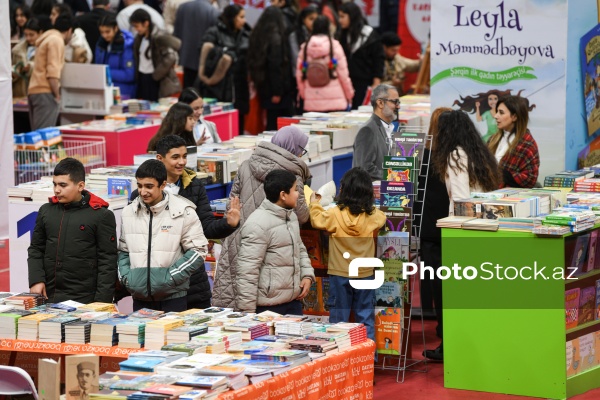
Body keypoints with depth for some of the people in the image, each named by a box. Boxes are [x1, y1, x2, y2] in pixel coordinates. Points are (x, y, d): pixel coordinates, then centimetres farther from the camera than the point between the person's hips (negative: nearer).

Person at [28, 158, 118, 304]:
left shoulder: (101, 216, -3)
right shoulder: (46, 211, 10)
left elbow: (107, 261, -4)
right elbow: (35, 250, 17)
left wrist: (102, 302, -9)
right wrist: (36, 280, 1)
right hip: (48, 298, 4)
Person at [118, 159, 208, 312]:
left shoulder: (183, 212, -5)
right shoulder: (128, 212, 8)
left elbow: (198, 252, -4)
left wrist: (170, 277, -12)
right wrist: (125, 277, 0)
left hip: (173, 298, -3)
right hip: (140, 298, 4)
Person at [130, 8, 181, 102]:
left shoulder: (160, 37, -16)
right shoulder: (139, 38, 8)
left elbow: (170, 57, -22)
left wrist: (157, 74, -17)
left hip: (155, 81, -7)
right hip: (141, 79, 7)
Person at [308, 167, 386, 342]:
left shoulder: (335, 214, -15)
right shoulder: (373, 216, -8)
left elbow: (317, 220, 3)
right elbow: (382, 218, 14)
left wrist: (314, 204, 22)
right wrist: (368, 205, 29)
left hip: (339, 275, -2)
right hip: (365, 275, 2)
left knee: (338, 317, 8)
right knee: (365, 317, 11)